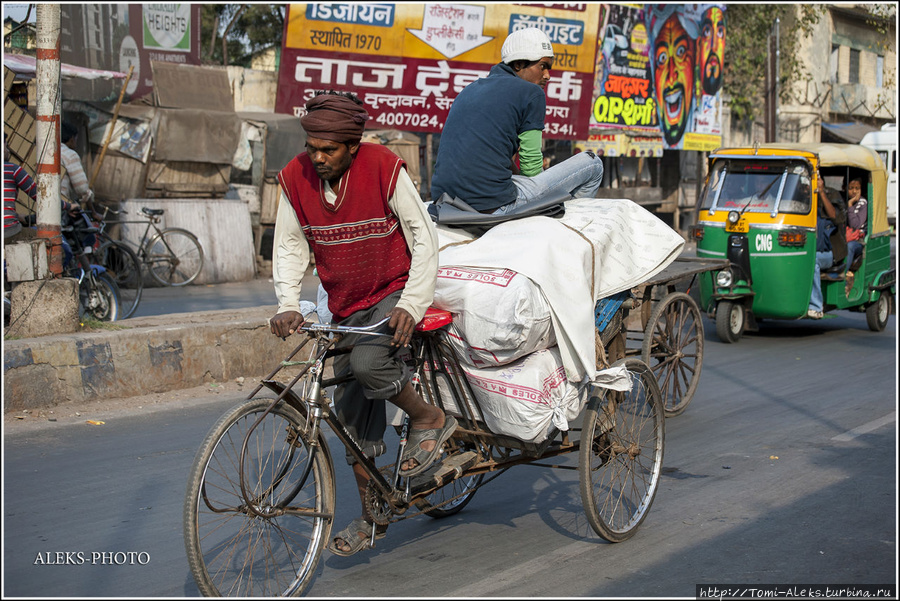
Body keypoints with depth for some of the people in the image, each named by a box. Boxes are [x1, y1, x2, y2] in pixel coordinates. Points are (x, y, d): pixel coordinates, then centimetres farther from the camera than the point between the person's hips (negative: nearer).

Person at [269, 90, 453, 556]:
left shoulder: (385, 169, -19)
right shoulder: (295, 178, -8)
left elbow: (424, 239, -15)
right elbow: (289, 247, 0)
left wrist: (411, 306, -24)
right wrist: (288, 305, -16)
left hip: (394, 293, -5)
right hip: (346, 307, 5)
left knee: (368, 361, -34)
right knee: (353, 413, 7)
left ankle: (429, 417, -6)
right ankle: (371, 515, 21)